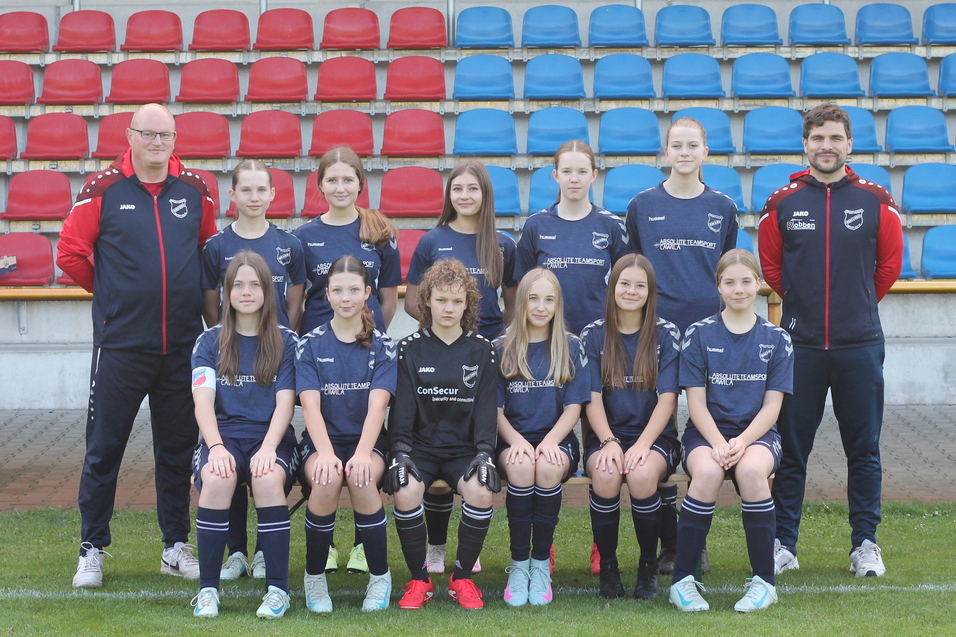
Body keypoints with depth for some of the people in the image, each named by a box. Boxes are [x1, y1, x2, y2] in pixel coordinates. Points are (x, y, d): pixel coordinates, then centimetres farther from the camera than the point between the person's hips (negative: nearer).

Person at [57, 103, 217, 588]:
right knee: (104, 447, 2)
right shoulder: (102, 189, -4)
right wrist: (113, 293, 5)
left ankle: (176, 547, 20)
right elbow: (71, 253, 0)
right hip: (120, 343, -3)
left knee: (178, 447, 10)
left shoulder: (194, 189, 5)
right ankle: (91, 550, 12)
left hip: (182, 343, 3)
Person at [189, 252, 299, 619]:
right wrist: (217, 447, -22)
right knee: (217, 478, -34)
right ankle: (208, 588, -25)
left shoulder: (286, 342, 8)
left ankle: (278, 588, -26)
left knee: (268, 478, -35)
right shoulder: (209, 342, 9)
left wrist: (267, 449, -19)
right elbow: (203, 400, -3)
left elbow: (285, 403, -1)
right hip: (224, 434, 1)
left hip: (271, 437, 0)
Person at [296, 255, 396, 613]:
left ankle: (380, 576, -13)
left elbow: (377, 406, -11)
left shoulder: (382, 346, 2)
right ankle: (314, 577, -12)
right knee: (326, 480, -34)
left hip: (367, 440, 0)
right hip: (321, 440, 0)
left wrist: (362, 453, -29)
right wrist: (325, 452, -28)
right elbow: (311, 405, -9)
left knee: (361, 479, -34)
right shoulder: (311, 345, 3)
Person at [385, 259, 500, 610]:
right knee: (405, 492, -32)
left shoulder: (482, 350, 6)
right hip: (420, 445, 0)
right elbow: (401, 409, -1)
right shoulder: (409, 349, 3)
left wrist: (484, 453, -12)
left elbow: (486, 409, 3)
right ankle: (419, 579, -12)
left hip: (464, 447, 1)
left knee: (481, 490, -31)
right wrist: (400, 454, -16)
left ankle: (462, 577, -9)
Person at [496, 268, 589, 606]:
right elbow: (496, 409, 4)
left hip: (556, 439, 0)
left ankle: (541, 564, -20)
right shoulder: (502, 349, 8)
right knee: (521, 466, -35)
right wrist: (516, 440, -16)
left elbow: (573, 407, 1)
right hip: (513, 439, 0)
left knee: (548, 467, -35)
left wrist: (550, 441, -17)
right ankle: (518, 565, -22)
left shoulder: (571, 348, 7)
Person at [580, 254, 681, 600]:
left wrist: (642, 445, -19)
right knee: (605, 474, -33)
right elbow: (592, 398, 0)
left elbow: (667, 398, -4)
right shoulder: (594, 335, 5)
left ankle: (649, 566, -12)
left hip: (655, 435, -1)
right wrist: (609, 442, -18)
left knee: (642, 474, -34)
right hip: (606, 433, 1)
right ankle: (607, 566, -14)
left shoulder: (666, 334, 2)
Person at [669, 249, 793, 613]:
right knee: (707, 472, -35)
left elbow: (771, 406, 0)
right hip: (706, 432, 0)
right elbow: (696, 402, -2)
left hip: (757, 433, 0)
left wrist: (742, 442, -18)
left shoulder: (776, 339, 6)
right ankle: (683, 580, -22)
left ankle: (764, 581, -22)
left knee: (751, 470, -35)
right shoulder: (699, 335, 3)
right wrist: (718, 444, -19)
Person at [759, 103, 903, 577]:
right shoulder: (782, 203, 2)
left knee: (863, 449, 5)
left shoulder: (875, 201, 2)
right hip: (800, 343, 0)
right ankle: (783, 543, 12)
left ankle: (865, 544, 14)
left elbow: (890, 264, 11)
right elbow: (770, 267, 12)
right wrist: (805, 303, 12)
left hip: (860, 346, 0)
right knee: (790, 448, 4)